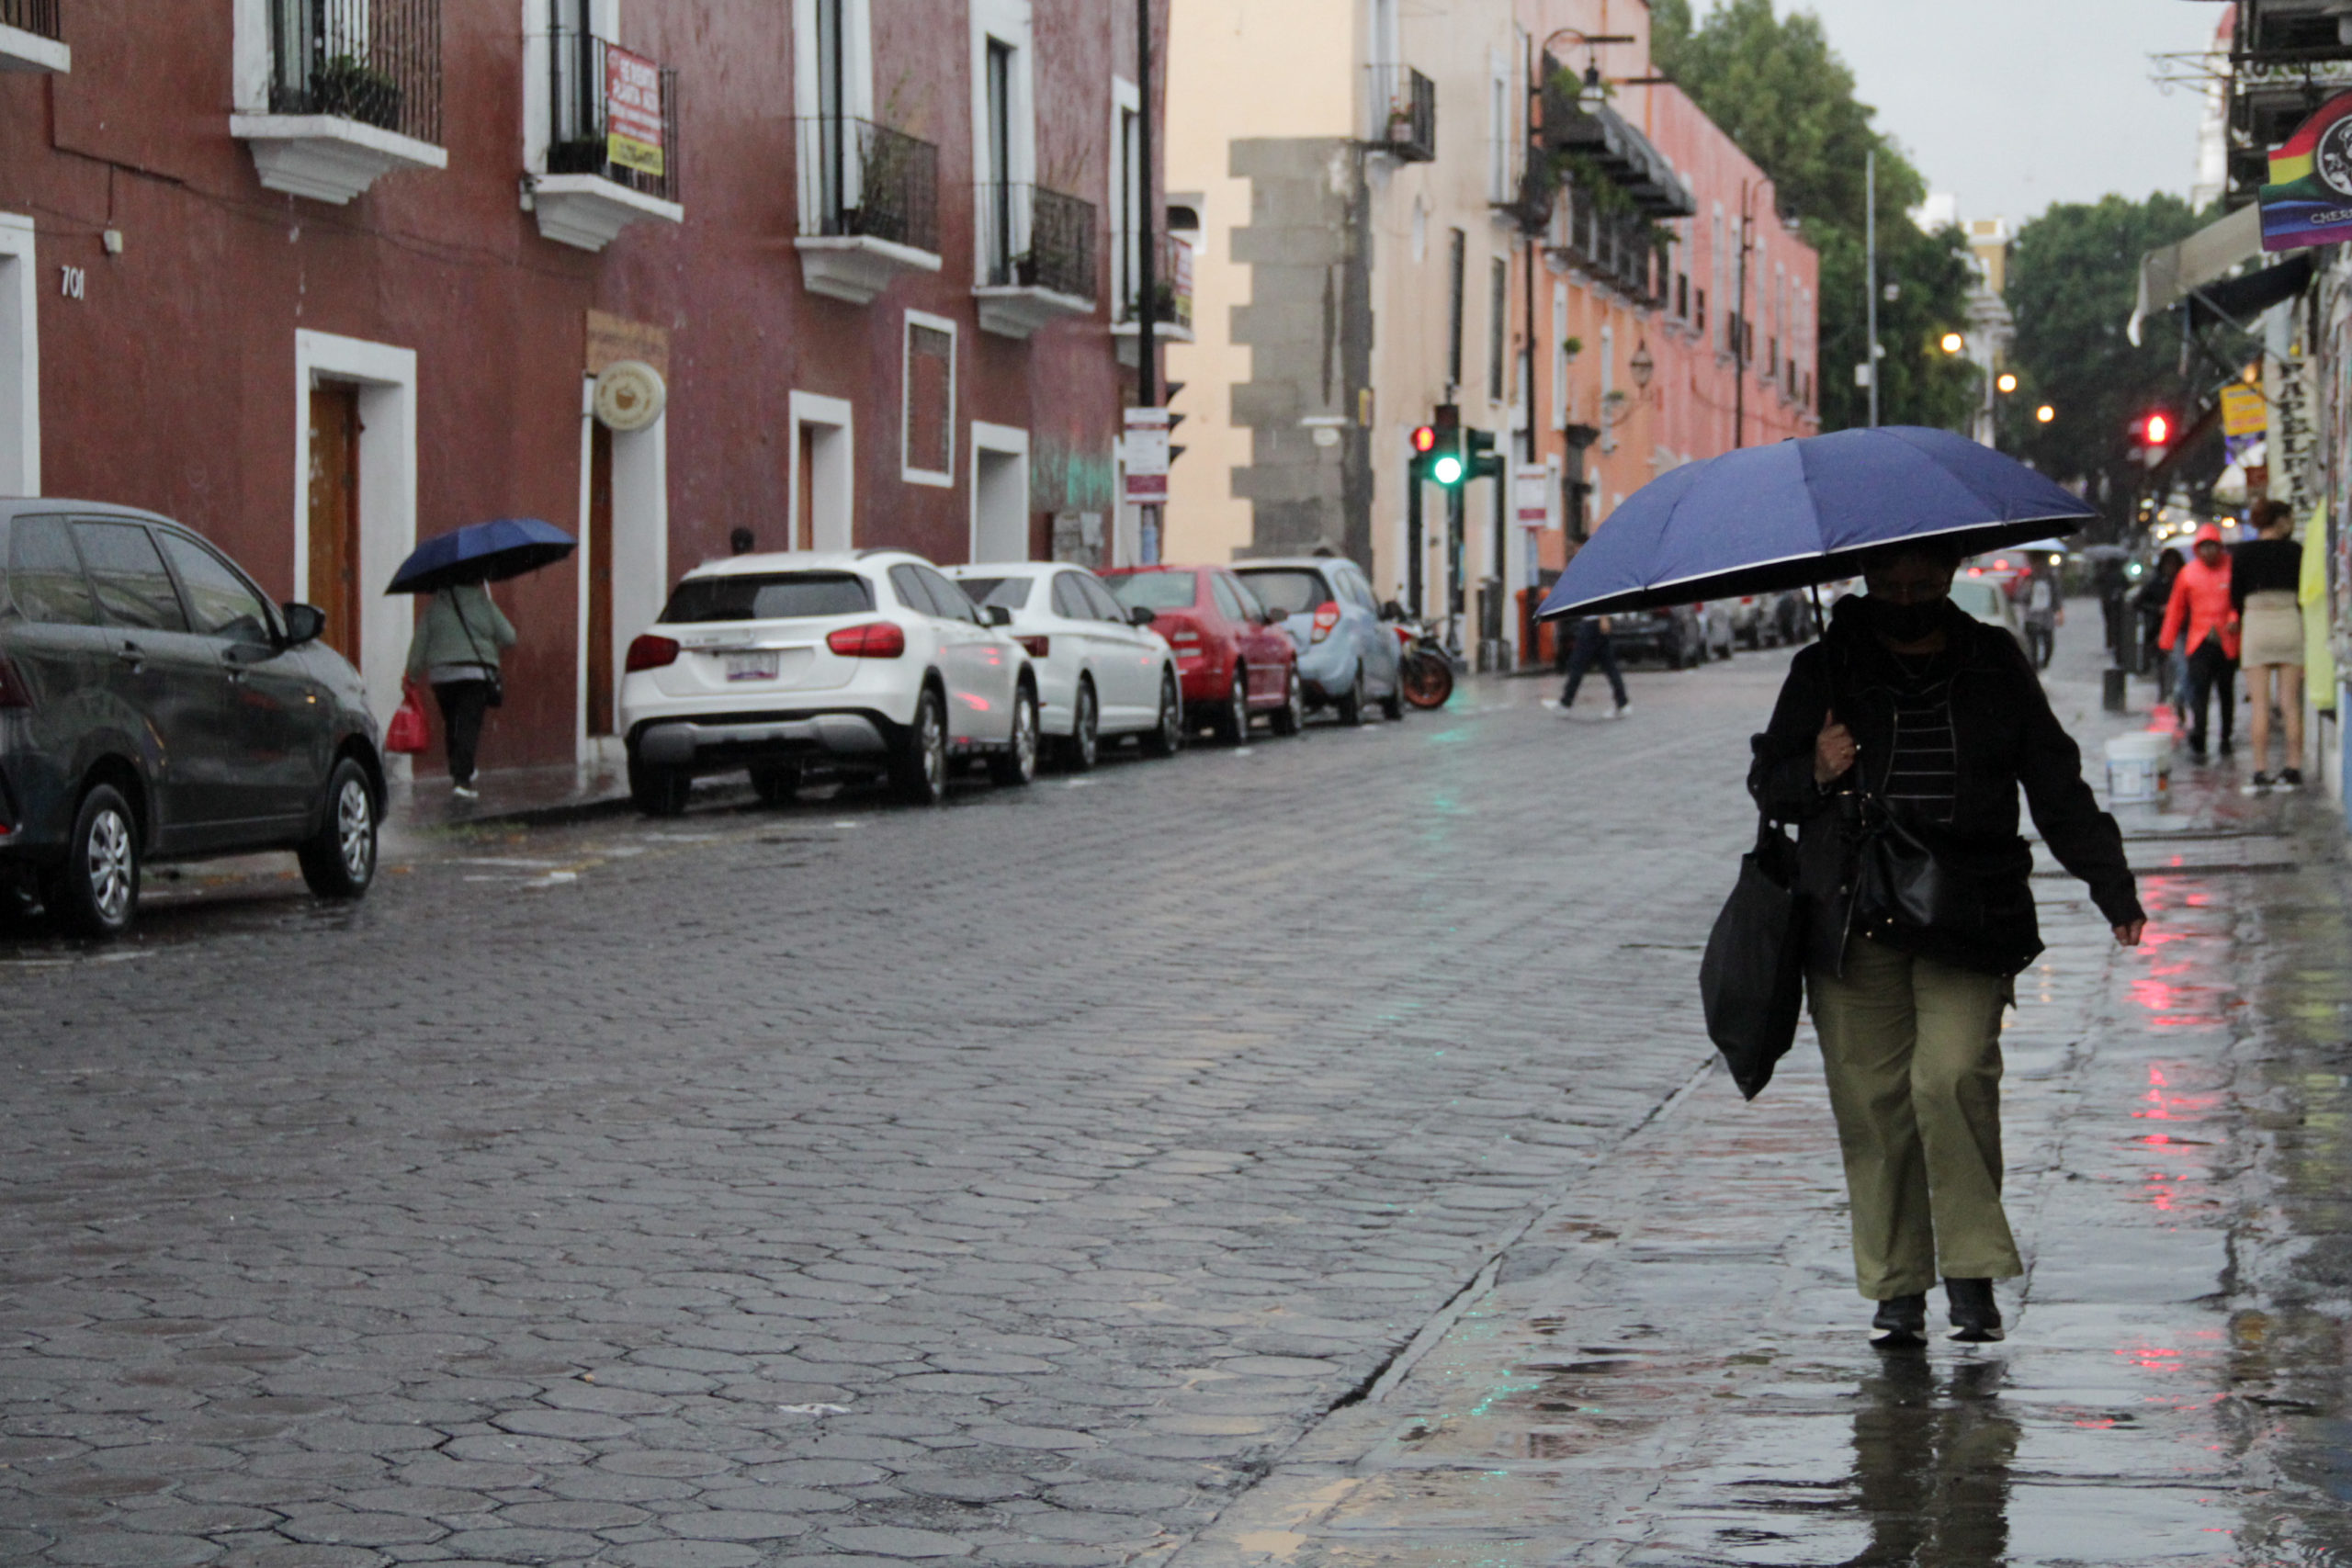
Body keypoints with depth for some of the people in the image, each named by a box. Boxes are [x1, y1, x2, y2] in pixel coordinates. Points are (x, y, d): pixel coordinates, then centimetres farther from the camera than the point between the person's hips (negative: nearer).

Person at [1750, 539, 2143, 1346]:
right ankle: (1897, 1288, 9)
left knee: (1954, 1076, -17)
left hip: (1966, 914, -1)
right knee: (1873, 1098, -1)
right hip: (1854, 922, 1)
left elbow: (2055, 784, 13)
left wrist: (2111, 885, 6)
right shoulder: (1825, 669, 9)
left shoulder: (1994, 665, 11)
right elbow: (1767, 786, 12)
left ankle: (1972, 1271, -6)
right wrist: (1815, 775, -11)